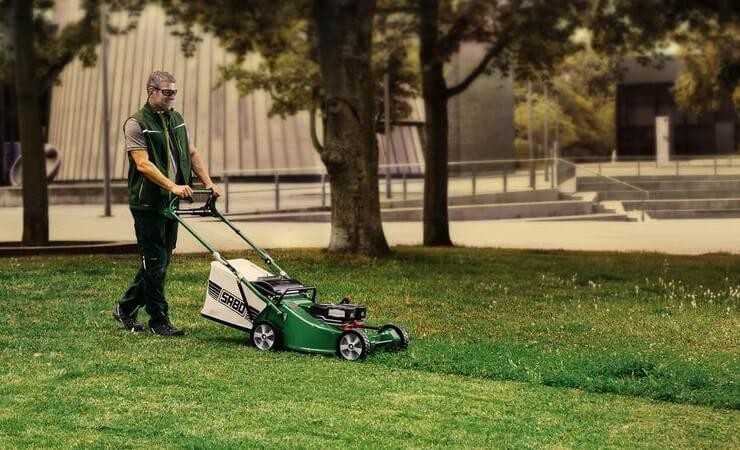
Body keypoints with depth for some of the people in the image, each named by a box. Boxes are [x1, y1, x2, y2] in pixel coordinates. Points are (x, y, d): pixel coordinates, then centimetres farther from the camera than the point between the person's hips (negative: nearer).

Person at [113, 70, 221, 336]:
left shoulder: (176, 120, 13)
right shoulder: (136, 124, -11)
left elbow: (192, 154, 16)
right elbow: (143, 164, -21)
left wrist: (208, 184, 4)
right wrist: (172, 185, -30)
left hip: (170, 203, 8)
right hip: (147, 203, -8)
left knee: (161, 260, 12)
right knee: (155, 263, -4)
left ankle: (125, 309, 26)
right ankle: (159, 321, 5)